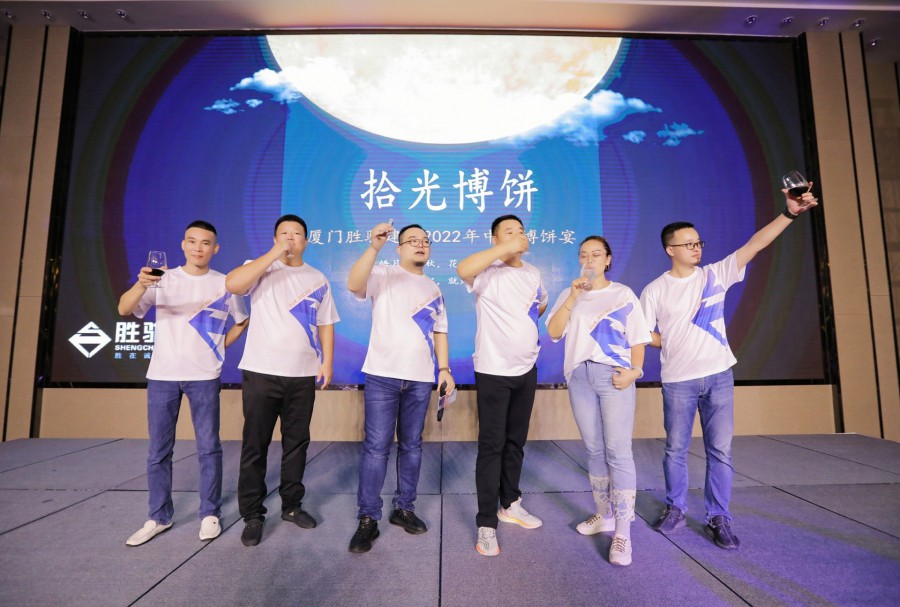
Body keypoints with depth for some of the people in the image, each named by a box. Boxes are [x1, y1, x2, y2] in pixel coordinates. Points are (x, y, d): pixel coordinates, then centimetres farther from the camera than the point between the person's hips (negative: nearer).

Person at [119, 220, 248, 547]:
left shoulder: (225, 284, 2)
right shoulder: (163, 280, 2)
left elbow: (242, 321, 14)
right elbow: (124, 310, -11)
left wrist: (220, 346, 4)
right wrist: (141, 286, -30)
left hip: (204, 376, -1)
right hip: (162, 375, 1)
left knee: (208, 448, 3)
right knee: (158, 450, 8)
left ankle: (210, 514, 15)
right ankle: (159, 517, 22)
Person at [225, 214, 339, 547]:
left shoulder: (318, 279, 11)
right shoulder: (260, 268, 2)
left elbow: (325, 324, 10)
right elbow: (232, 284, -19)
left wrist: (327, 362, 1)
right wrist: (273, 255, -17)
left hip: (303, 375, 3)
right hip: (261, 372, -2)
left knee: (297, 443, 12)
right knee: (255, 446, 5)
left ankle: (292, 505, 28)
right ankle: (252, 515, 19)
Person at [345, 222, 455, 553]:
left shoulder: (434, 289, 16)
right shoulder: (383, 275, 0)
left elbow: (440, 331, 17)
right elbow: (353, 285, -21)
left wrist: (444, 368, 7)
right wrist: (374, 246, -31)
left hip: (420, 379, 5)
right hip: (383, 375, -4)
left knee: (412, 446, 11)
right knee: (376, 447, -3)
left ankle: (404, 508, 25)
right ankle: (368, 519, 9)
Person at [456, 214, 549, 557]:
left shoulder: (533, 273, 7)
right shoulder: (488, 272, -13)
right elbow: (463, 269, -37)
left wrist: (525, 325, 12)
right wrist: (507, 248, -33)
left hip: (526, 369, 7)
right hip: (493, 371, -6)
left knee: (516, 442, 18)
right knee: (491, 446, -1)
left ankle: (510, 504, 36)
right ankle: (487, 524, 11)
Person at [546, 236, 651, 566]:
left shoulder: (623, 294, 7)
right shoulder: (569, 294, 12)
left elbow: (637, 339, 4)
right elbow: (553, 332, -1)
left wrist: (634, 370, -13)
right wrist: (573, 296, -9)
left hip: (614, 376, -3)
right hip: (579, 375, 3)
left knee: (618, 451, -8)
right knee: (594, 450, 10)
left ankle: (623, 533, -2)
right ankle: (603, 515, 26)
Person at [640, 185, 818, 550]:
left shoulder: (716, 274, 2)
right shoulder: (655, 290, -2)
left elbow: (755, 245, -9)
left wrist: (789, 213, -18)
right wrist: (673, 344, -3)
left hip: (718, 376, 1)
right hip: (677, 381, -1)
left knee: (720, 450, 5)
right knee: (676, 449, 9)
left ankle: (718, 517, 20)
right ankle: (675, 509, 26)